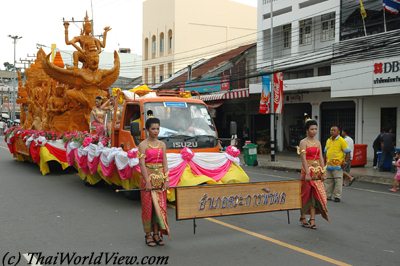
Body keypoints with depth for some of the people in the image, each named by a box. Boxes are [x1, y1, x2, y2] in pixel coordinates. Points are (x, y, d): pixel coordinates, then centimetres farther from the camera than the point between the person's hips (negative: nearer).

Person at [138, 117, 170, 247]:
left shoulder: (162, 144, 10)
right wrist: (147, 181, -17)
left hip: (160, 178, 4)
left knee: (160, 206, 5)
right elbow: (142, 164, -10)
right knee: (148, 206, 1)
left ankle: (157, 233, 14)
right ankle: (148, 235, 9)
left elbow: (165, 163, 7)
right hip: (148, 177, -4)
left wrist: (166, 180, -3)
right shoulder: (143, 145, -4)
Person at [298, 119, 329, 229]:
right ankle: (303, 218, 17)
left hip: (317, 171, 5)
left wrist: (323, 172, 0)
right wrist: (307, 173, -23)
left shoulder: (318, 142, 11)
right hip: (307, 170, -5)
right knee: (306, 195, 3)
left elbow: (321, 158, 8)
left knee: (315, 195, 2)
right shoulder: (303, 142, -7)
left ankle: (312, 219, 6)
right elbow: (303, 159, -15)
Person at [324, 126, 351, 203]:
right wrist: (325, 161, 16)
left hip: (338, 165, -6)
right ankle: (328, 196, 20)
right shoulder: (328, 140, 13)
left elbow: (347, 152, -8)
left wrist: (344, 162, -12)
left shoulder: (341, 141, -7)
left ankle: (337, 196, 3)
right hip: (329, 165, 7)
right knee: (328, 181, 11)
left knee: (338, 181, -3)